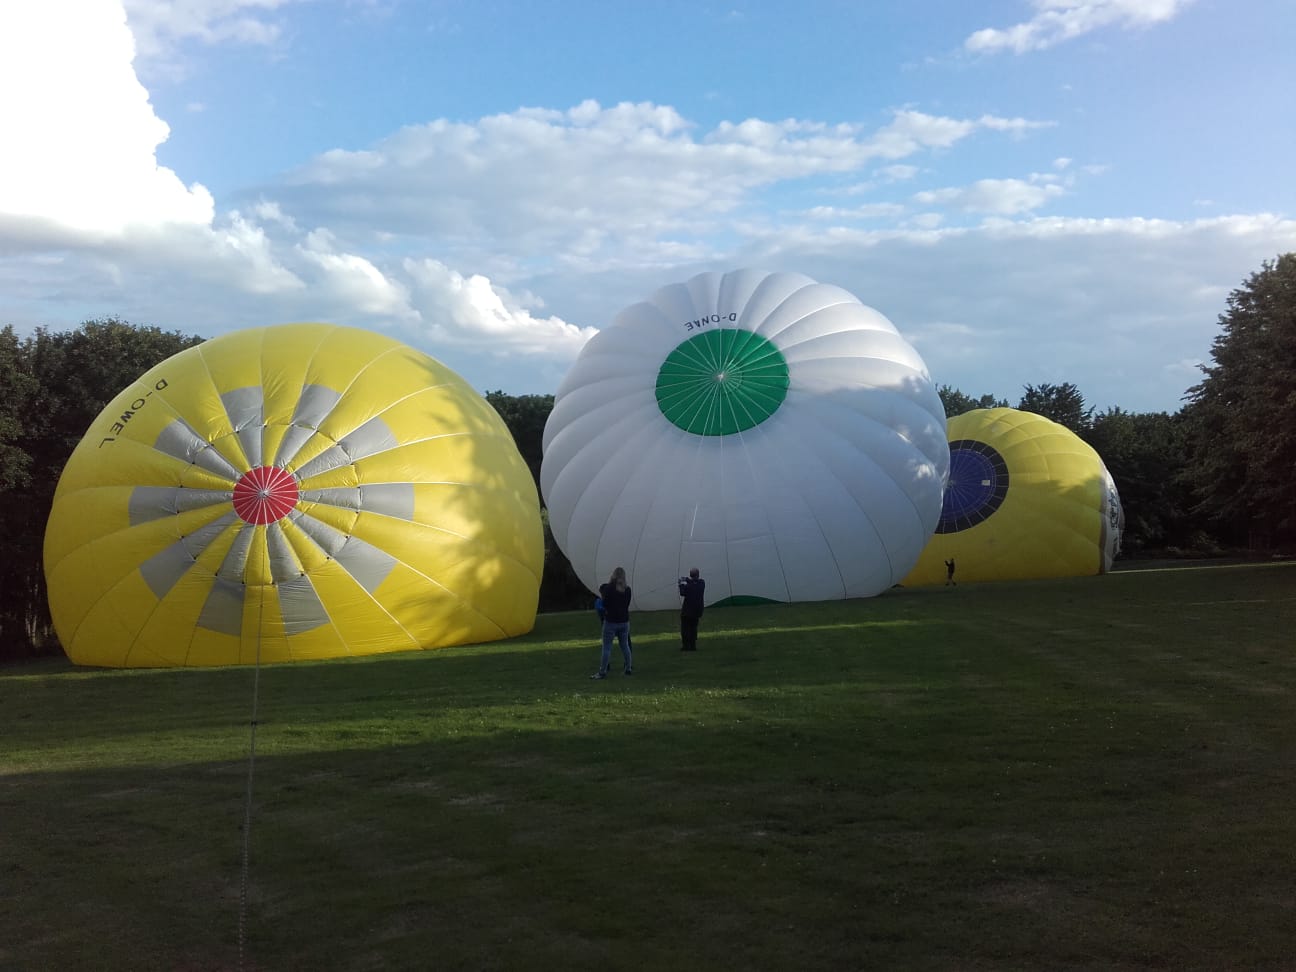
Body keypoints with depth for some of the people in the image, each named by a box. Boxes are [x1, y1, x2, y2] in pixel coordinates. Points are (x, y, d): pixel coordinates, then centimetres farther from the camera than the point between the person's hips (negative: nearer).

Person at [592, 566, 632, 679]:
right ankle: (629, 669, 19)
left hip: (611, 621, -4)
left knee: (606, 647, -2)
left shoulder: (608, 588, -11)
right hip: (624, 621, 4)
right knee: (625, 645, 14)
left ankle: (602, 672, -3)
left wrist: (601, 594, 6)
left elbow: (605, 604, -9)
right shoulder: (627, 589, 2)